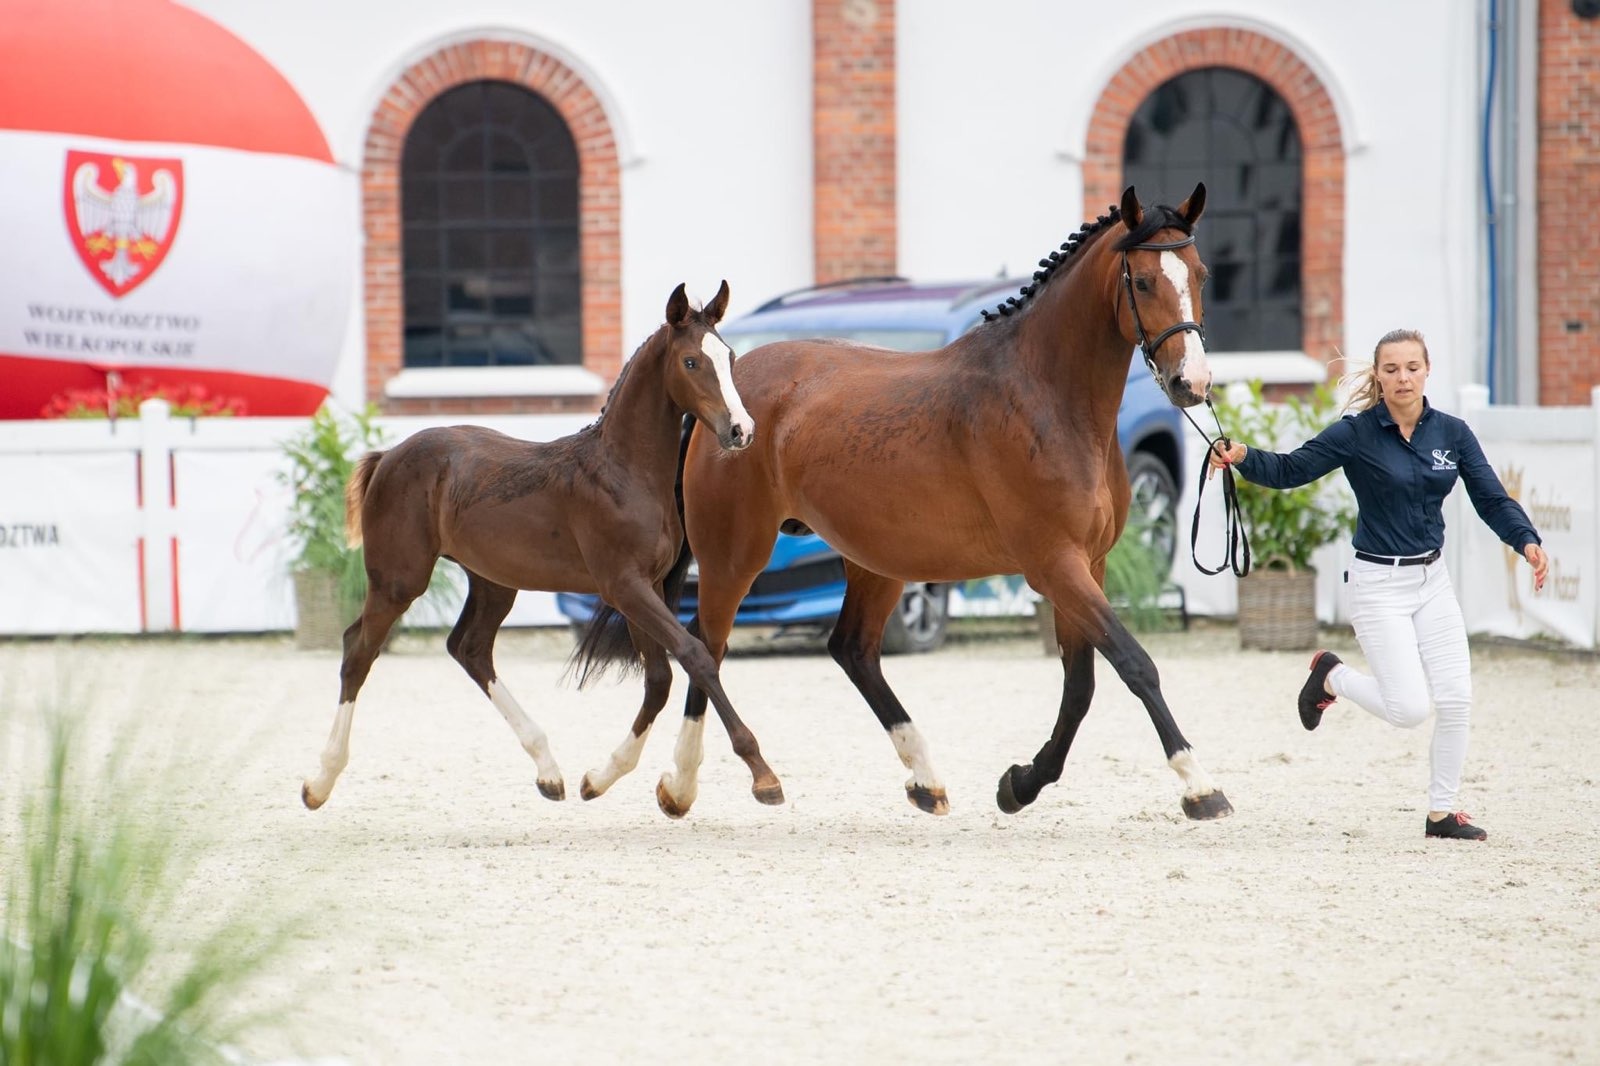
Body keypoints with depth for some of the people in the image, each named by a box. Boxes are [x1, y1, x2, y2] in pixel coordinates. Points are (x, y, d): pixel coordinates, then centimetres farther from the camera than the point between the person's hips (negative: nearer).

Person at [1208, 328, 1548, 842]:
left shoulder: (1452, 433, 1)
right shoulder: (1357, 433, -10)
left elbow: (1492, 499, -1)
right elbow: (1289, 470, -9)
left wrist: (1527, 542, -19)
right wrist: (1243, 456, -28)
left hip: (1432, 581, 5)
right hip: (1379, 586, -5)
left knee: (1456, 700, -2)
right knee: (1409, 709, -10)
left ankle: (1442, 812, 14)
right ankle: (1331, 676, 19)